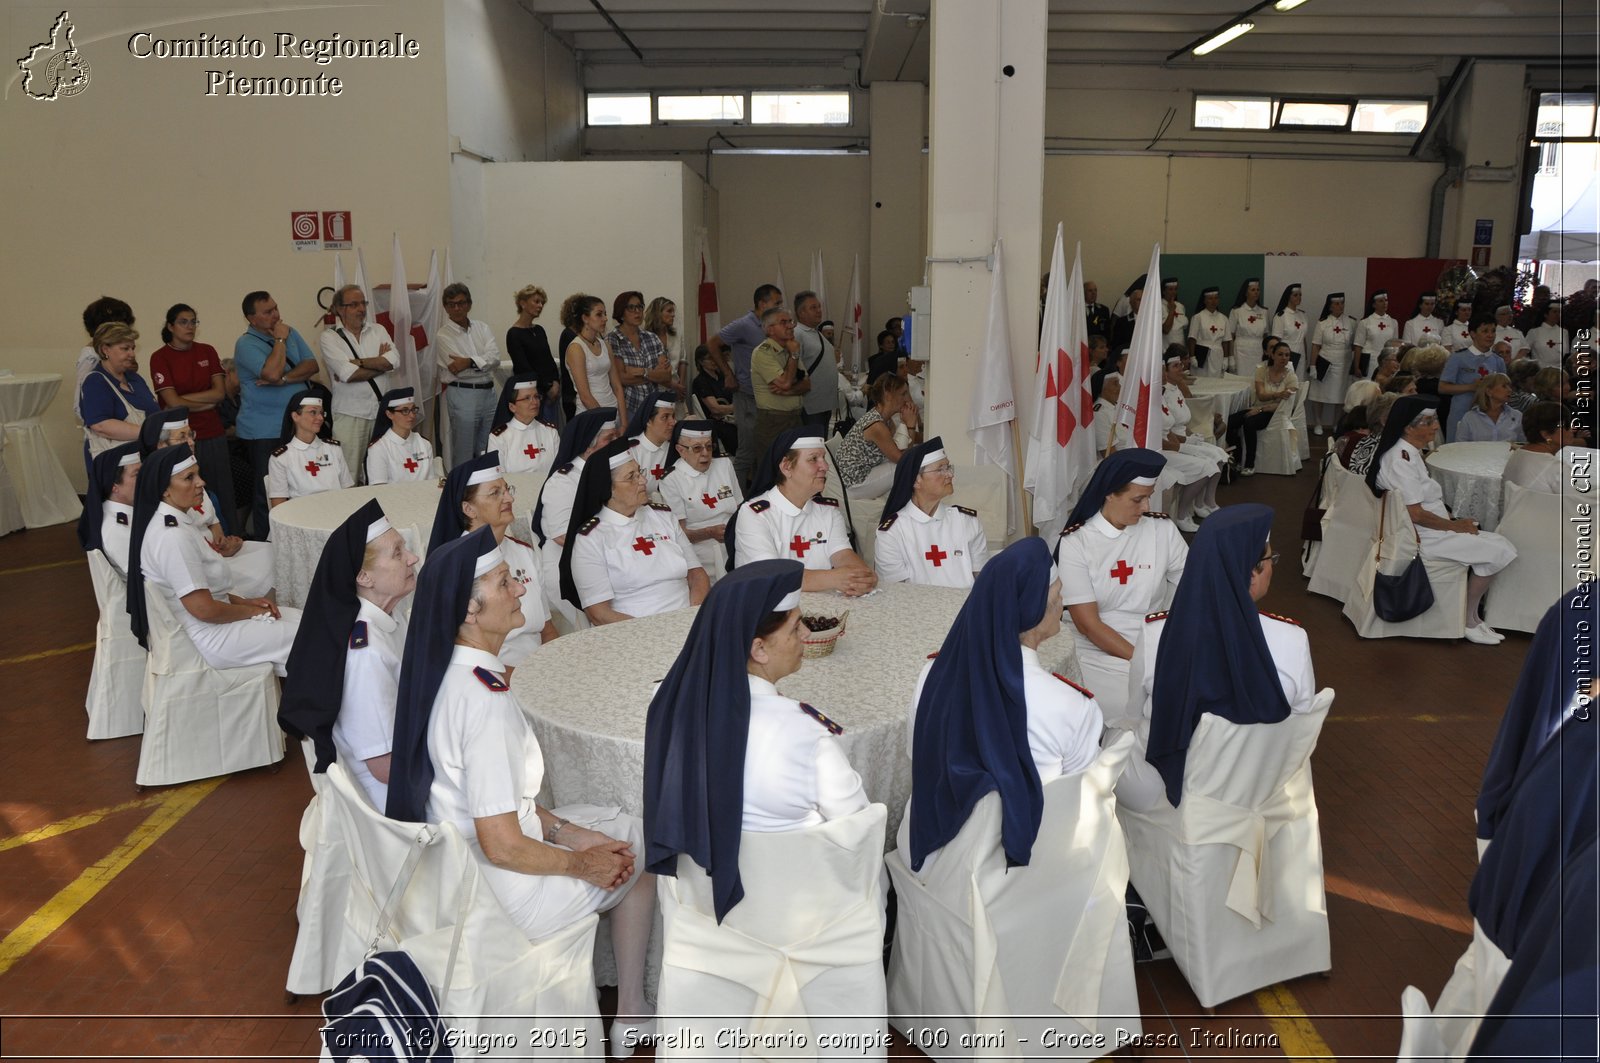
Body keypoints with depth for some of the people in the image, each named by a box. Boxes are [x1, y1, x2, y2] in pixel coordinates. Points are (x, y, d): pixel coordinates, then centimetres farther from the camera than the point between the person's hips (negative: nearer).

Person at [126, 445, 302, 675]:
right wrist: (252, 610, -9)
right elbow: (204, 609, -24)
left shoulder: (176, 523, 6)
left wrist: (244, 601, 5)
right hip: (205, 639, -10)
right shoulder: (172, 537, -24)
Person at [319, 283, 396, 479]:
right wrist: (380, 362, -5)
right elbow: (347, 374, -15)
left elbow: (394, 360, -7)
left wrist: (357, 363, -11)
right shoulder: (329, 337, -1)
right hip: (350, 414, -3)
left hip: (382, 410, 3)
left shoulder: (378, 330, 11)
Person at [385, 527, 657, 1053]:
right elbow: (503, 847, -27)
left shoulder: (435, 670, -3)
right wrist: (582, 863, -10)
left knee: (623, 829, 21)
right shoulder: (485, 702, -31)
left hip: (447, 860, 8)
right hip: (496, 897, -8)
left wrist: (563, 830, 3)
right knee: (640, 858, 12)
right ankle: (631, 1016, 29)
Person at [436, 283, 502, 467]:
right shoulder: (444, 335, -5)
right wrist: (483, 363, -4)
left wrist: (470, 362, -17)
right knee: (463, 453, -2)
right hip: (462, 394, -5)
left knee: (487, 451, 12)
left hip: (488, 392, 5)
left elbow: (495, 357, -6)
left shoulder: (482, 328, 10)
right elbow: (459, 371, -13)